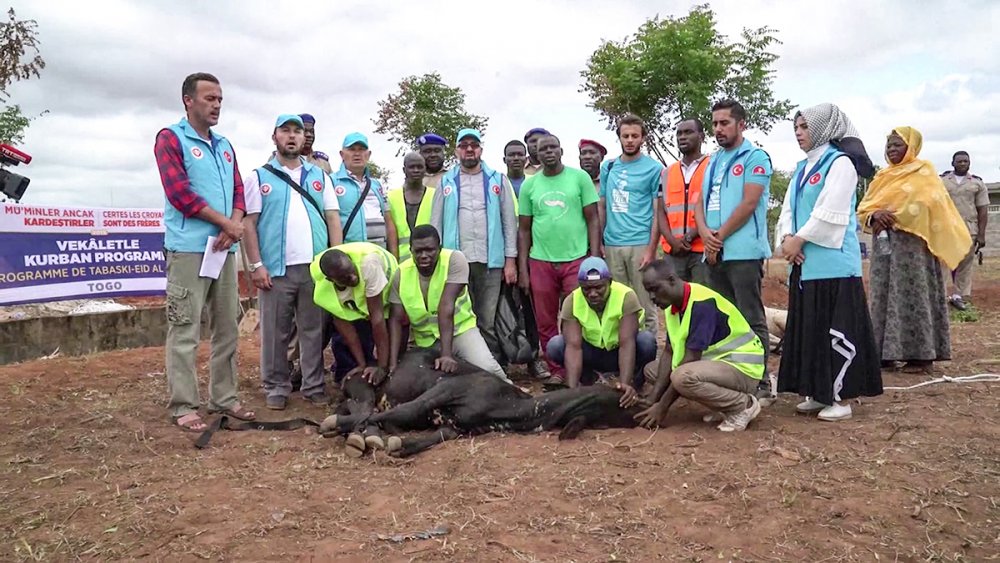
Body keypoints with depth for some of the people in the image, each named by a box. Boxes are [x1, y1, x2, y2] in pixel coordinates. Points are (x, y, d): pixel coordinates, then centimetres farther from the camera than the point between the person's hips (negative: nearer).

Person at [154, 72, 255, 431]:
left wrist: (233, 228, -7)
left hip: (224, 249, 7)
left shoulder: (225, 147, 19)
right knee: (185, 331, -5)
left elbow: (238, 192, 13)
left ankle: (224, 398, 18)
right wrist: (226, 223, -9)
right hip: (188, 249, -7)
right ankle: (183, 407, 1)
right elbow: (179, 192, -12)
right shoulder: (171, 139, -2)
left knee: (227, 329, 9)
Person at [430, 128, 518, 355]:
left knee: (489, 322, 4)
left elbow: (509, 221, 6)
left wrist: (510, 259, -1)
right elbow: (436, 224, 8)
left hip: (490, 261, -1)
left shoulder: (498, 180, 8)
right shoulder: (446, 182, 10)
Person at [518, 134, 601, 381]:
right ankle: (557, 373, 20)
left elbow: (593, 220, 2)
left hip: (576, 260, -2)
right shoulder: (529, 185, 8)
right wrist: (522, 268, 5)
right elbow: (523, 229, 11)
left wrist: (595, 259, -6)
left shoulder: (579, 177, 3)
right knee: (546, 324, 7)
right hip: (540, 263, 3)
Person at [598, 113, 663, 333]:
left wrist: (651, 249, -11)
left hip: (641, 245, -4)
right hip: (612, 245, 4)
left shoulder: (653, 168, 0)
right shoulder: (608, 167, 13)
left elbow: (658, 212, -3)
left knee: (645, 306, 1)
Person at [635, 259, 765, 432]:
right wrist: (653, 398, -13)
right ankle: (725, 405, 7)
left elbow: (691, 358, -26)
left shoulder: (702, 303, -25)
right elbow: (669, 352, 0)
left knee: (683, 377, -34)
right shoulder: (674, 305, 2)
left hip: (743, 366, -10)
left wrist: (662, 407, -23)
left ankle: (744, 405, -8)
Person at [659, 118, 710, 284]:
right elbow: (661, 211, 10)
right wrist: (672, 241, -6)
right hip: (672, 251, 4)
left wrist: (690, 236, -13)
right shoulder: (666, 173, 16)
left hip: (703, 249, -4)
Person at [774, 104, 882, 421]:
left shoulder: (840, 163, -6)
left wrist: (799, 239, -12)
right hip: (805, 263, 8)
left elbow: (829, 212, -15)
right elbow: (788, 209, 13)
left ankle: (842, 397, 4)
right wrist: (787, 238, -5)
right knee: (809, 327, 10)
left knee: (836, 330, -4)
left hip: (833, 262, -8)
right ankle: (818, 392, 20)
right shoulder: (802, 168, 18)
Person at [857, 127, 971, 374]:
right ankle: (886, 352, 6)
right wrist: (875, 216, -13)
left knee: (912, 295, -7)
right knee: (883, 296, 3)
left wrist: (889, 217, -11)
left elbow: (923, 206, -13)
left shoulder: (923, 172, 1)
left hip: (911, 243, -6)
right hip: (883, 245, 6)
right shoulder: (883, 176, 18)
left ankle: (922, 355, -4)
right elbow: (864, 208, 9)